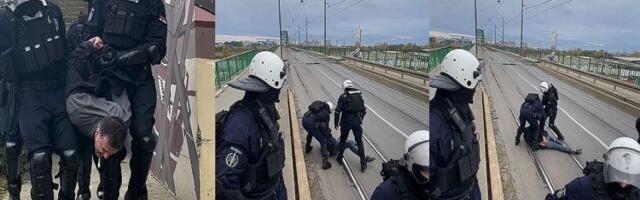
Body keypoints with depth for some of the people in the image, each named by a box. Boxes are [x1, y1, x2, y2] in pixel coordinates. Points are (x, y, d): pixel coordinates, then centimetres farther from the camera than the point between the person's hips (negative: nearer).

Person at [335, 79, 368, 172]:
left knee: (343, 140, 18)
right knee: (359, 142, 10)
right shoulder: (359, 95, 9)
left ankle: (340, 158, 29)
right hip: (357, 121, 2)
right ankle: (363, 164, 8)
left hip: (346, 121, -2)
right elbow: (364, 110, 12)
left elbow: (338, 111, -6)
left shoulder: (343, 96, -2)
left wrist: (336, 123, 5)